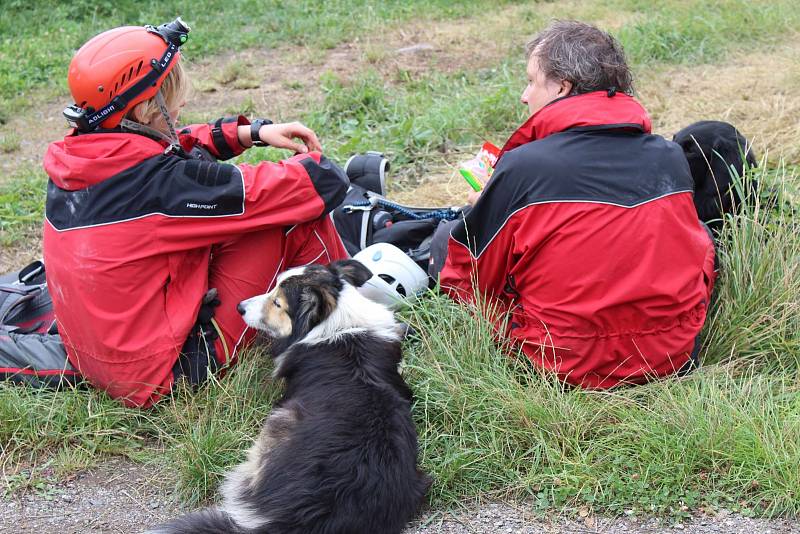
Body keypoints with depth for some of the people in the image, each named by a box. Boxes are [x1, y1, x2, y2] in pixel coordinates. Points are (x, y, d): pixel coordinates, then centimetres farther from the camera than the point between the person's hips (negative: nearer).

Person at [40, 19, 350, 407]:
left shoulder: (70, 161, -3)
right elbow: (322, 184, -21)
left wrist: (251, 133, 9)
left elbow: (168, 147, 18)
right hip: (167, 372, -9)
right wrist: (312, 160, 2)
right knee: (294, 214, -7)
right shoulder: (161, 181, -25)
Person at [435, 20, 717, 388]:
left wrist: (489, 210, 19)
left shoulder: (520, 168, -14)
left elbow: (467, 283, -4)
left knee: (445, 236, 11)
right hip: (676, 356, 4)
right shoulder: (672, 156, -1)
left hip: (567, 367, -4)